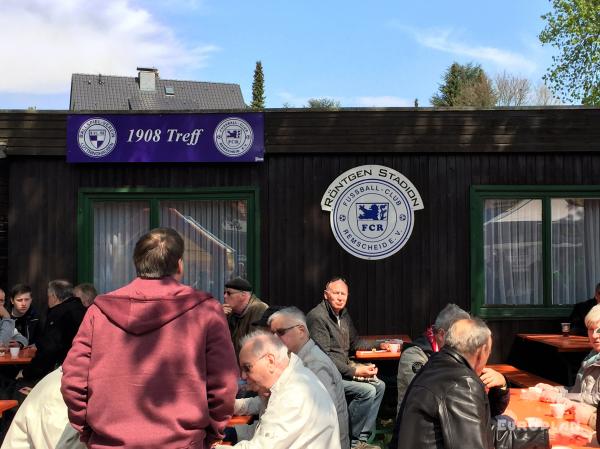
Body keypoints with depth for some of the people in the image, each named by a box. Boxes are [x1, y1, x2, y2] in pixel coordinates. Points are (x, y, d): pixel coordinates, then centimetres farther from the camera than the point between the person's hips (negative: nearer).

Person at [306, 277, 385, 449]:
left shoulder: (343, 315, 14)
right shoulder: (317, 317, -16)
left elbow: (354, 343, 26)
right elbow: (323, 356, -21)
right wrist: (354, 371, -21)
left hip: (343, 369, 10)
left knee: (379, 386, 2)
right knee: (367, 391, -21)